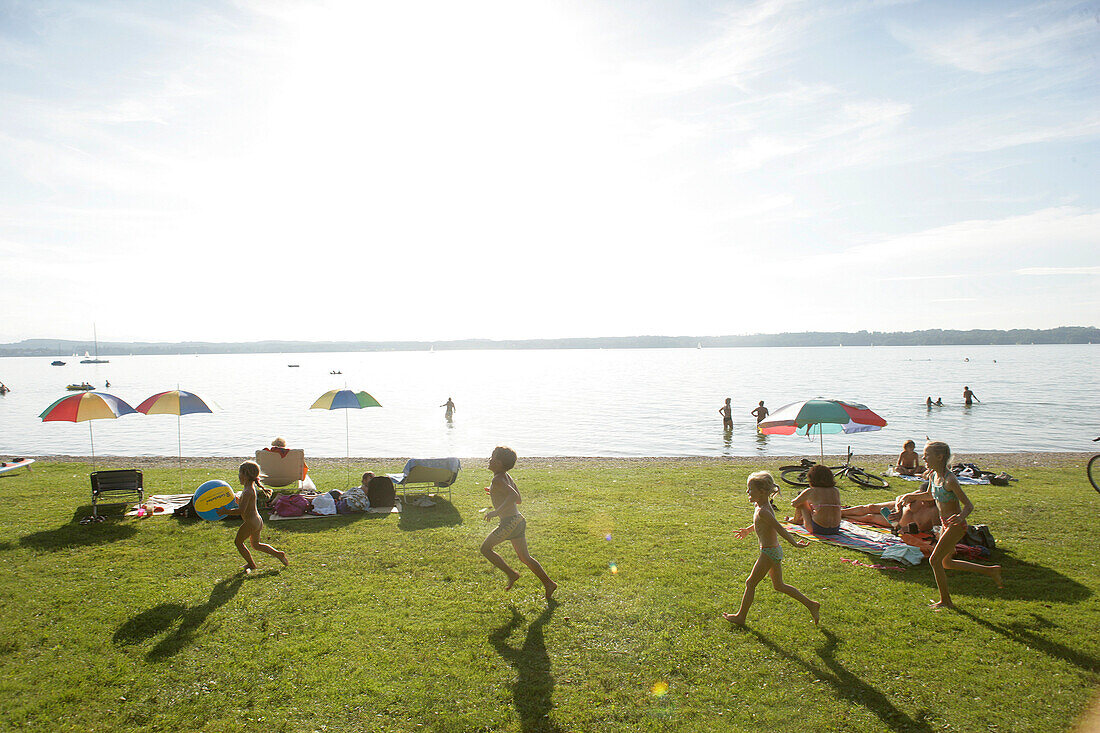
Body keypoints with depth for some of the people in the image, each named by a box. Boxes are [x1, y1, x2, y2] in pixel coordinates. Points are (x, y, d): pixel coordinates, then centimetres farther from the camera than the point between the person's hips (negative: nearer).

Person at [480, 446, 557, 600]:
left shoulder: (497, 480, -15)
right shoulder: (507, 477, 12)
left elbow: (514, 496, -29)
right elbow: (519, 499, 21)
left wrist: (496, 512, -25)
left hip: (509, 522, -9)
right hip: (519, 520, 9)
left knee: (485, 548, 8)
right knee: (524, 557, 16)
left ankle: (511, 574, 9)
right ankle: (548, 583, 15)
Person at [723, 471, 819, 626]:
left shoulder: (763, 511, -24)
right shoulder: (759, 506, 6)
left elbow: (779, 528, -26)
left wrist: (795, 543, -25)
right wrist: (748, 530, 36)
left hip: (769, 553, -10)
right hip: (775, 550, 10)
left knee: (750, 583, 4)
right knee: (779, 585, 20)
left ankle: (741, 616, 16)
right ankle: (811, 604, 24)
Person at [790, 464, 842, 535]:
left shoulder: (810, 491, -4)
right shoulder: (836, 491, 7)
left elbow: (793, 503, 12)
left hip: (818, 529, -5)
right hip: (835, 529, 5)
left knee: (801, 502, 16)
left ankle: (796, 520, 43)